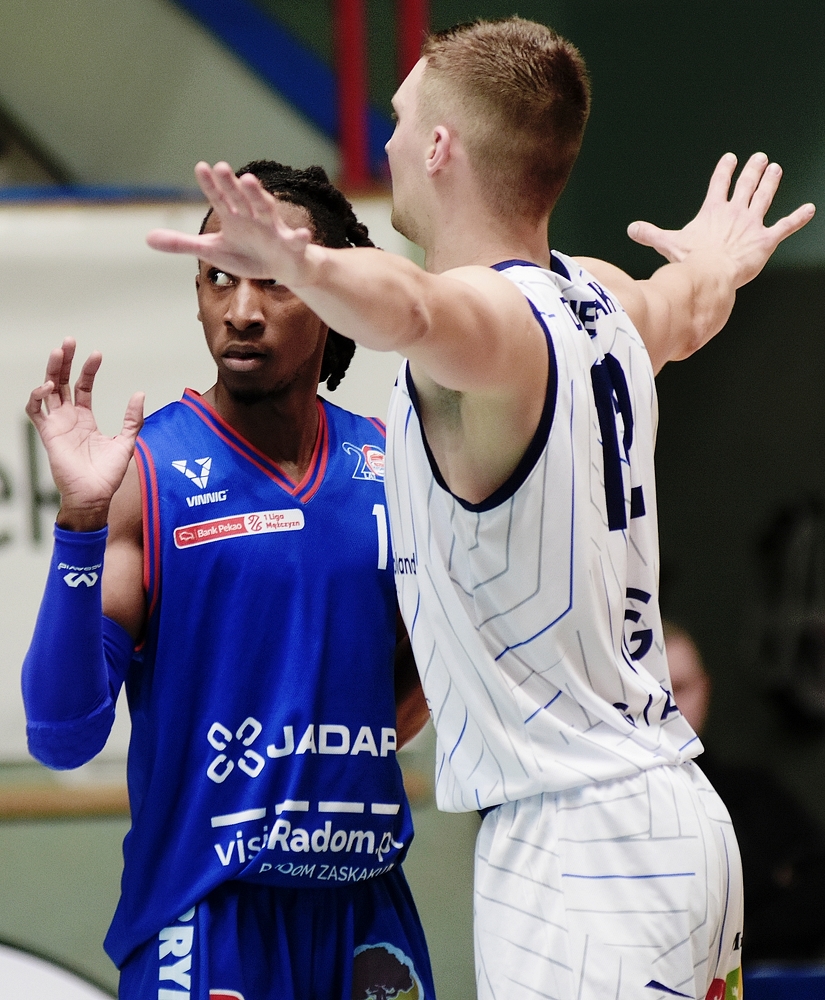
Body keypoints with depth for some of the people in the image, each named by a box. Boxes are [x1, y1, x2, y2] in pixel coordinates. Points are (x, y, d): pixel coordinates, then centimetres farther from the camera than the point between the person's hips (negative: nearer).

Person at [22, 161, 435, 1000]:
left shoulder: (387, 467, 5)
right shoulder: (146, 475, -8)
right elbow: (63, 737, -15)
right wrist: (81, 523, -23)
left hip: (367, 908, 4)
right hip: (204, 922, -4)